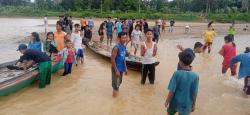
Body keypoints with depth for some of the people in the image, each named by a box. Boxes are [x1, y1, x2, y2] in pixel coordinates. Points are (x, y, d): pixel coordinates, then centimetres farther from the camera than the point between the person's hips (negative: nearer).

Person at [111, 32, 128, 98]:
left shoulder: (124, 46, 5)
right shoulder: (116, 47, -20)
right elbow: (112, 59, -21)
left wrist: (125, 68, 14)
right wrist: (116, 70, -21)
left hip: (122, 69, 8)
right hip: (116, 69, -8)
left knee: (119, 82, 20)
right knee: (116, 84, 0)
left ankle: (116, 92, 38)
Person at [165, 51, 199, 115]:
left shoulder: (177, 73, -21)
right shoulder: (195, 76, -16)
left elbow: (172, 90, -17)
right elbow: (194, 93, -9)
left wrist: (167, 101, -2)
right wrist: (193, 105, 7)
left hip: (175, 102, -1)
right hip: (186, 104, 1)